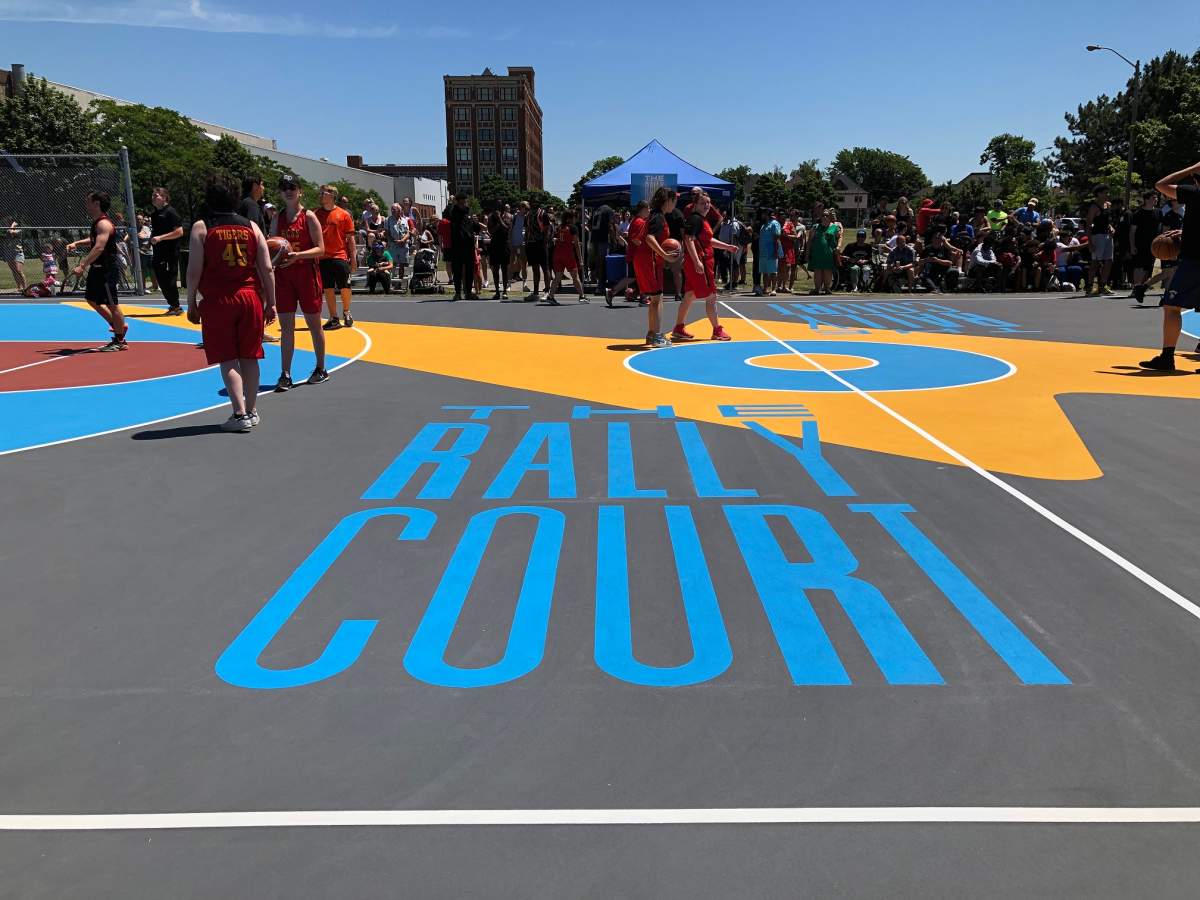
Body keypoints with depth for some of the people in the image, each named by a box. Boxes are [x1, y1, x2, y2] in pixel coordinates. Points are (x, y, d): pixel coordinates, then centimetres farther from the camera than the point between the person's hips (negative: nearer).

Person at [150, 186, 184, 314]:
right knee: (161, 279, 10)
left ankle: (176, 306, 4)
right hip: (158, 252, 9)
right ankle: (173, 305, 20)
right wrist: (151, 239, 10)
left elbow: (179, 232, -17)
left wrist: (160, 238, -20)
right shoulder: (154, 214, 15)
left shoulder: (170, 211, -9)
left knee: (169, 280, -6)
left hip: (170, 252, -8)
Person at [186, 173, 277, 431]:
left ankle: (240, 414, -5)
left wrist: (191, 302, 4)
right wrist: (270, 303, 8)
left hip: (217, 301, -3)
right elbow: (267, 269, 3)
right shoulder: (251, 226, 7)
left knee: (227, 360, 1)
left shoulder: (201, 227, -2)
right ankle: (251, 411, 19)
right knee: (249, 357, 12)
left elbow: (194, 271, -6)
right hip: (250, 298, 3)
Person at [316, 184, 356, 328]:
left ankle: (346, 312, 25)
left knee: (345, 288, 1)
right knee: (328, 289, 2)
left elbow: (350, 238, 3)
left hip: (340, 257, -2)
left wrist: (353, 258, -1)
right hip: (323, 257, 2)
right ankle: (334, 319, 10)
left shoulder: (344, 215, 1)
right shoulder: (316, 214, 7)